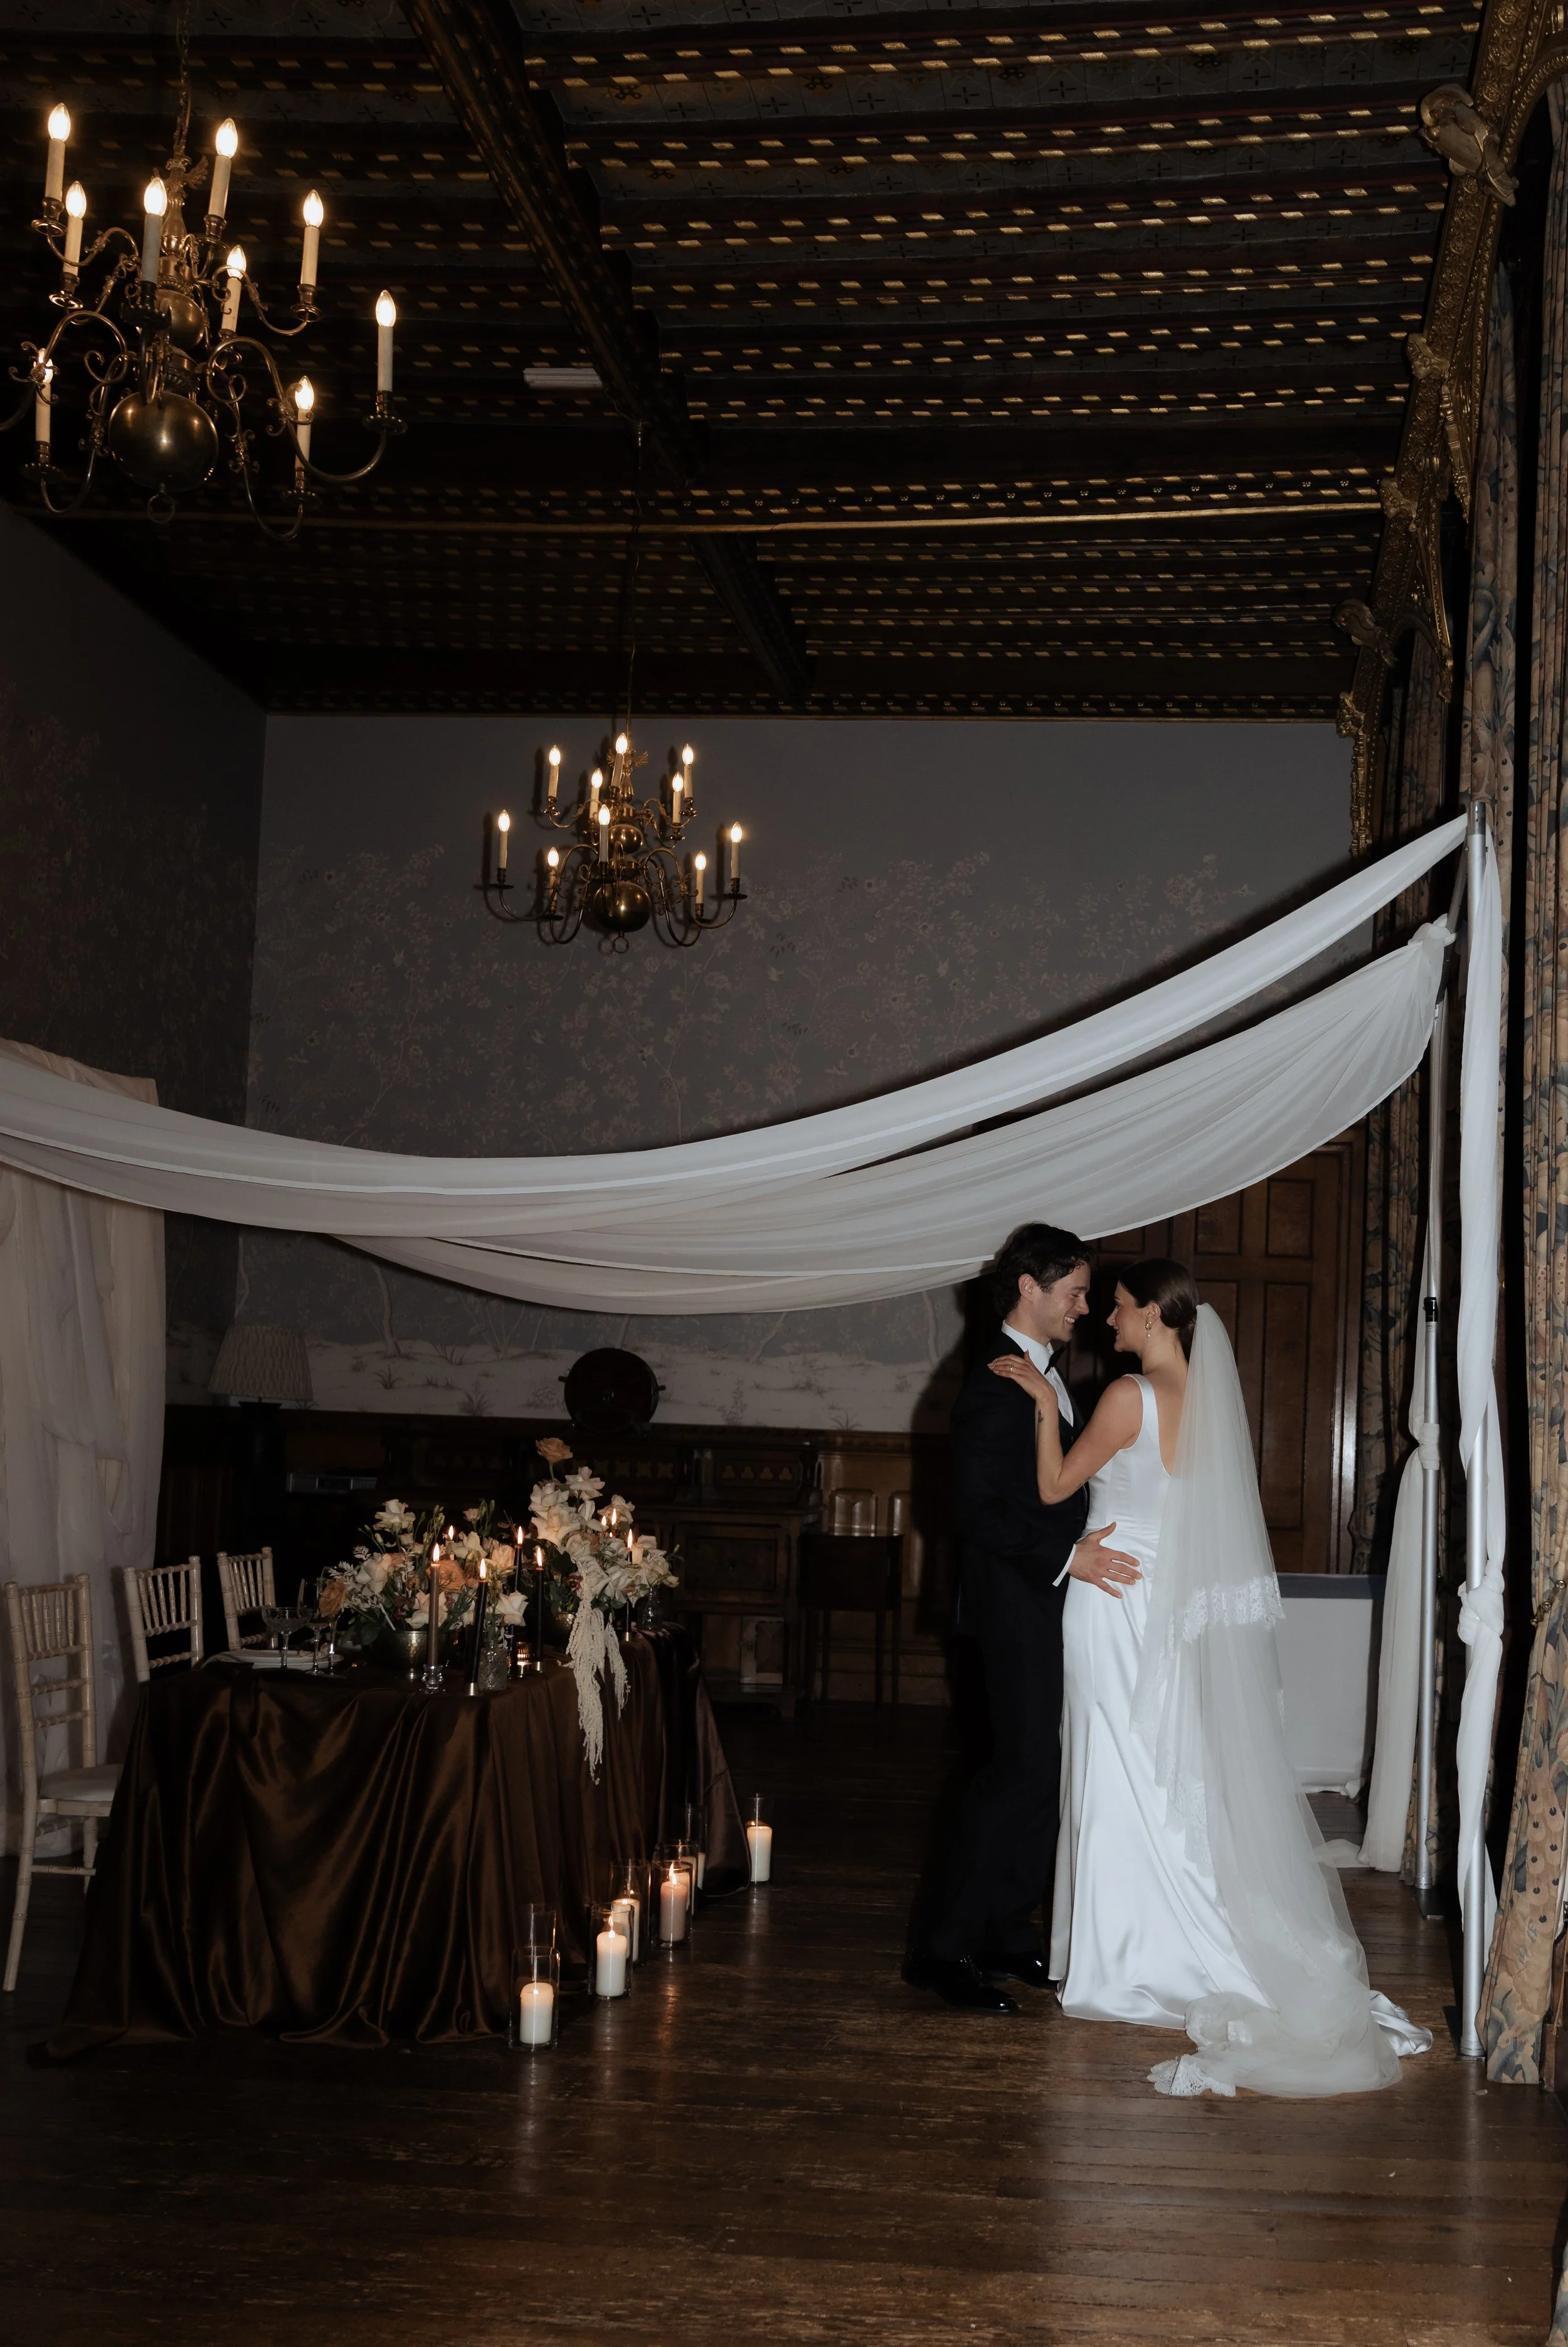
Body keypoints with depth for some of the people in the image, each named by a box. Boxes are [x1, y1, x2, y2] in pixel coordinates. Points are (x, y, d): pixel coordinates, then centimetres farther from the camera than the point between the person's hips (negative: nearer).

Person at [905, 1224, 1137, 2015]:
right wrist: (1066, 1555, -24)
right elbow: (976, 1513, -20)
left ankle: (1008, 1933, 19)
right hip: (1017, 1602, -10)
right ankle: (945, 1948, -5)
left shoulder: (1046, 1377, 15)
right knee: (1025, 1769, -10)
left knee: (1043, 1771, 11)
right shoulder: (994, 1386, -16)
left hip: (1055, 1600, 10)